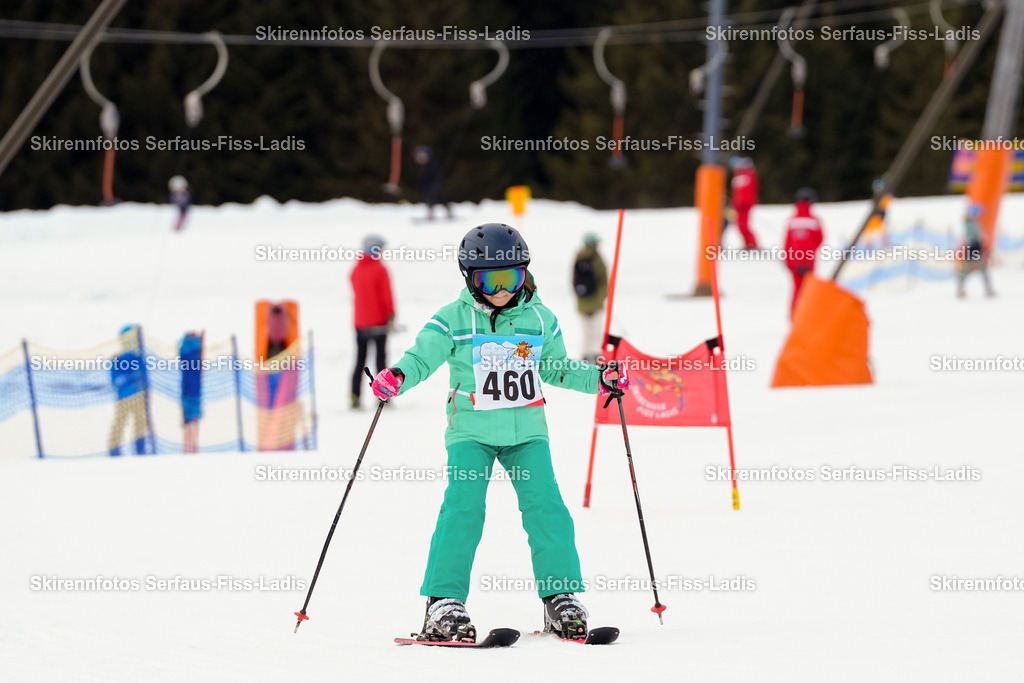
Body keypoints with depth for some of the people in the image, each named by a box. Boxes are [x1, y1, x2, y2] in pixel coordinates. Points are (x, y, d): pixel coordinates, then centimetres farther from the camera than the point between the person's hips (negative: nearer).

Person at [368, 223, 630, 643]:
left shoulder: (540, 320, 9)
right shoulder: (453, 321, -2)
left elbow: (557, 369, 21)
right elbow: (422, 358, -3)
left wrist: (599, 379, 10)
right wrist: (397, 376, -24)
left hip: (527, 431, 3)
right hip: (471, 431, -3)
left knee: (545, 506, -9)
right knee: (463, 507, -15)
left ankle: (560, 598, -1)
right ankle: (444, 602, -13)